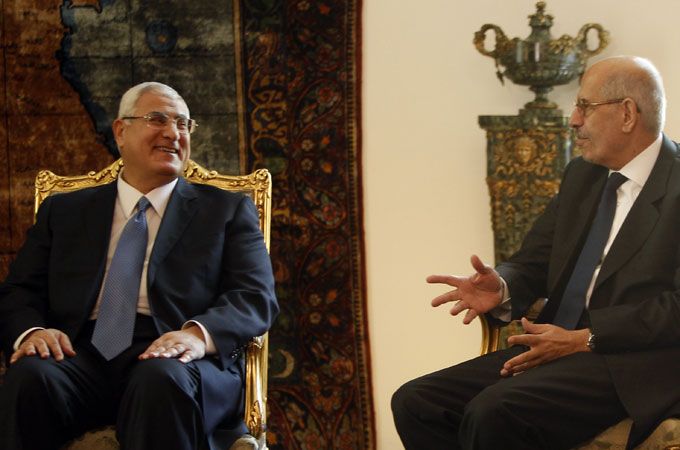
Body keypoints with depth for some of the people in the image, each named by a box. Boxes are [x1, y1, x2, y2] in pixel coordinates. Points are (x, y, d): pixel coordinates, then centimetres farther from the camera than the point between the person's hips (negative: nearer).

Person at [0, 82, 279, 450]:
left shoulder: (228, 211, 19)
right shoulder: (63, 211, 25)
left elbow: (256, 298, 5)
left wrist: (199, 333, -17)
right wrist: (30, 330, -9)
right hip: (82, 355, 2)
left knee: (162, 379, -37)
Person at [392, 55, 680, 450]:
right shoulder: (582, 174, 18)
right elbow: (533, 264, 17)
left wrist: (583, 338, -18)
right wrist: (502, 289, -7)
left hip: (634, 364, -8)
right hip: (560, 347, 8)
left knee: (494, 413, -31)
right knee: (415, 403, -10)